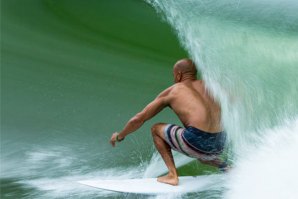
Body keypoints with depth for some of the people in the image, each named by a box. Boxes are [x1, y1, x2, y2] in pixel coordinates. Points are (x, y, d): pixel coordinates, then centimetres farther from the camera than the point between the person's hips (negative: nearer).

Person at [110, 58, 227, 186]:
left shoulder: (172, 91, 11)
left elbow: (139, 119, 16)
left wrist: (120, 136, 30)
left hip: (198, 142, -6)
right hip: (219, 146, 6)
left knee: (156, 129, 17)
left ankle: (173, 175, 5)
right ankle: (225, 167, 15)